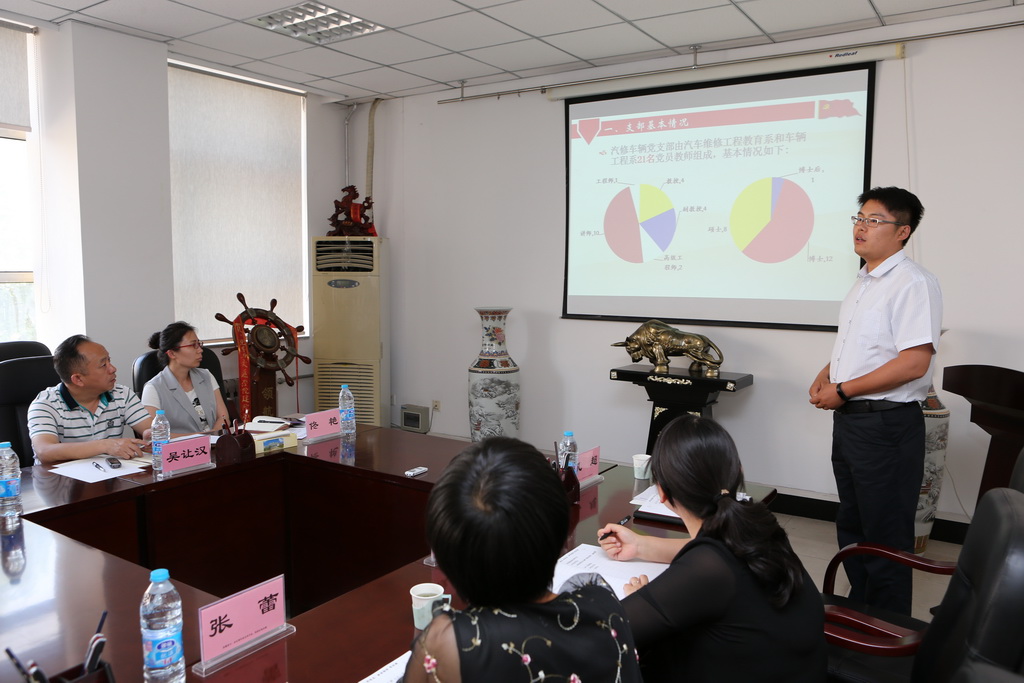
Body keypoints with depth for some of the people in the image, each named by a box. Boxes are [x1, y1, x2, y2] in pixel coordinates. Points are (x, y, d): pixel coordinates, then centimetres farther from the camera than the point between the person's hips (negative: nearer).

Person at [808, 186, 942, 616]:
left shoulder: (913, 283, -15)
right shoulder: (865, 282, 14)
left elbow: (914, 363, -24)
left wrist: (842, 391, -18)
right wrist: (827, 373, 6)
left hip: (886, 424, -9)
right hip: (849, 419, 9)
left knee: (886, 537, 3)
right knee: (852, 527, 20)